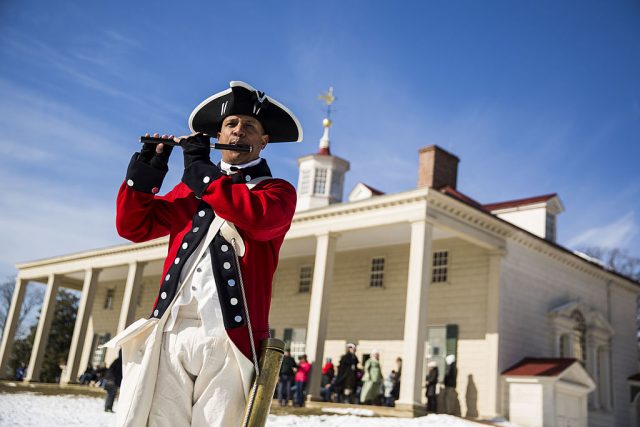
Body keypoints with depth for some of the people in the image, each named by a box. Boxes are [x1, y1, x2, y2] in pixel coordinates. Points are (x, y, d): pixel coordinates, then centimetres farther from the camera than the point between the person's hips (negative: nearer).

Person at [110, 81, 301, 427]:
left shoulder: (278, 191, 10)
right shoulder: (190, 190, 24)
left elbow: (259, 218, -14)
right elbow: (133, 226, 19)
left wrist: (200, 169, -5)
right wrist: (144, 172, 5)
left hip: (228, 337, -3)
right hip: (170, 333, 4)